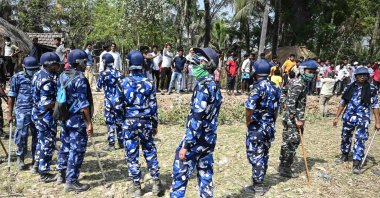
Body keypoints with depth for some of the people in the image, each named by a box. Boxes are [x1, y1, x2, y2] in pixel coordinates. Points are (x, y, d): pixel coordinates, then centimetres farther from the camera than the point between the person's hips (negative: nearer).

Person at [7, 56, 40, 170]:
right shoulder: (17, 78, -1)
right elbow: (11, 96, 1)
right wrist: (9, 114, -2)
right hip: (22, 111, -3)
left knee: (37, 135, 8)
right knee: (21, 135, -1)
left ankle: (36, 158, 23)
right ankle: (20, 158, 18)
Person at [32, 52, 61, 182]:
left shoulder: (38, 75, 6)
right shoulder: (47, 81, -24)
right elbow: (47, 104, -27)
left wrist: (58, 97, 11)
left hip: (38, 113, 10)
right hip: (46, 116, -10)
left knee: (42, 140, 25)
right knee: (48, 143, 2)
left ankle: (38, 165, 40)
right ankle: (44, 173, 12)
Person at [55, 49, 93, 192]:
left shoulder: (62, 76, 7)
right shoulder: (80, 79, -18)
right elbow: (83, 103, -20)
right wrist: (89, 123, -16)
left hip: (64, 117, 8)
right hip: (77, 119, -8)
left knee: (65, 146, 20)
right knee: (77, 150, -1)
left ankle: (62, 174, 33)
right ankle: (71, 182, 5)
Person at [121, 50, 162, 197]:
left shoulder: (123, 83, -5)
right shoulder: (148, 83, -1)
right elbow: (153, 106, 1)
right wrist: (155, 124, 10)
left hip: (129, 122, -2)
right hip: (146, 122, 2)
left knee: (132, 154, 7)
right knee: (150, 152, 12)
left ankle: (136, 186, 12)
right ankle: (156, 183, 14)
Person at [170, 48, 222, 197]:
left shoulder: (203, 86, -19)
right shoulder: (215, 86, 9)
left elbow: (197, 118, -23)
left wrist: (186, 145, -21)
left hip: (197, 139, -8)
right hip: (209, 139, 9)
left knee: (180, 173, 3)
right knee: (205, 174, 14)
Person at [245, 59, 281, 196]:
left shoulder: (258, 87, -15)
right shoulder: (275, 87, 8)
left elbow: (249, 107, -25)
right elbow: (277, 109, 13)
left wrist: (248, 121, -10)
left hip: (257, 126, -7)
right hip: (270, 126, 7)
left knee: (255, 155, 1)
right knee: (264, 154, 16)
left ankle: (258, 186, 6)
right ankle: (259, 182, 28)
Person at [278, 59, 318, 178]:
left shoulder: (304, 83, 14)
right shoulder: (298, 84, -17)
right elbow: (290, 103, -22)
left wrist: (301, 119, 19)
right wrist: (296, 119, -21)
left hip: (296, 118, 10)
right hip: (292, 118, -10)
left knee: (288, 142, 14)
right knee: (292, 142, -5)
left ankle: (283, 167, 24)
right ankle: (285, 169, 3)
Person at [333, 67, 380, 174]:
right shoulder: (350, 87, 4)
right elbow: (343, 103, 9)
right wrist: (336, 117, 7)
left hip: (363, 118, -3)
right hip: (348, 116, 3)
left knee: (361, 139, -9)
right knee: (345, 137, 15)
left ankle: (356, 164, -5)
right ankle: (344, 155, 38)